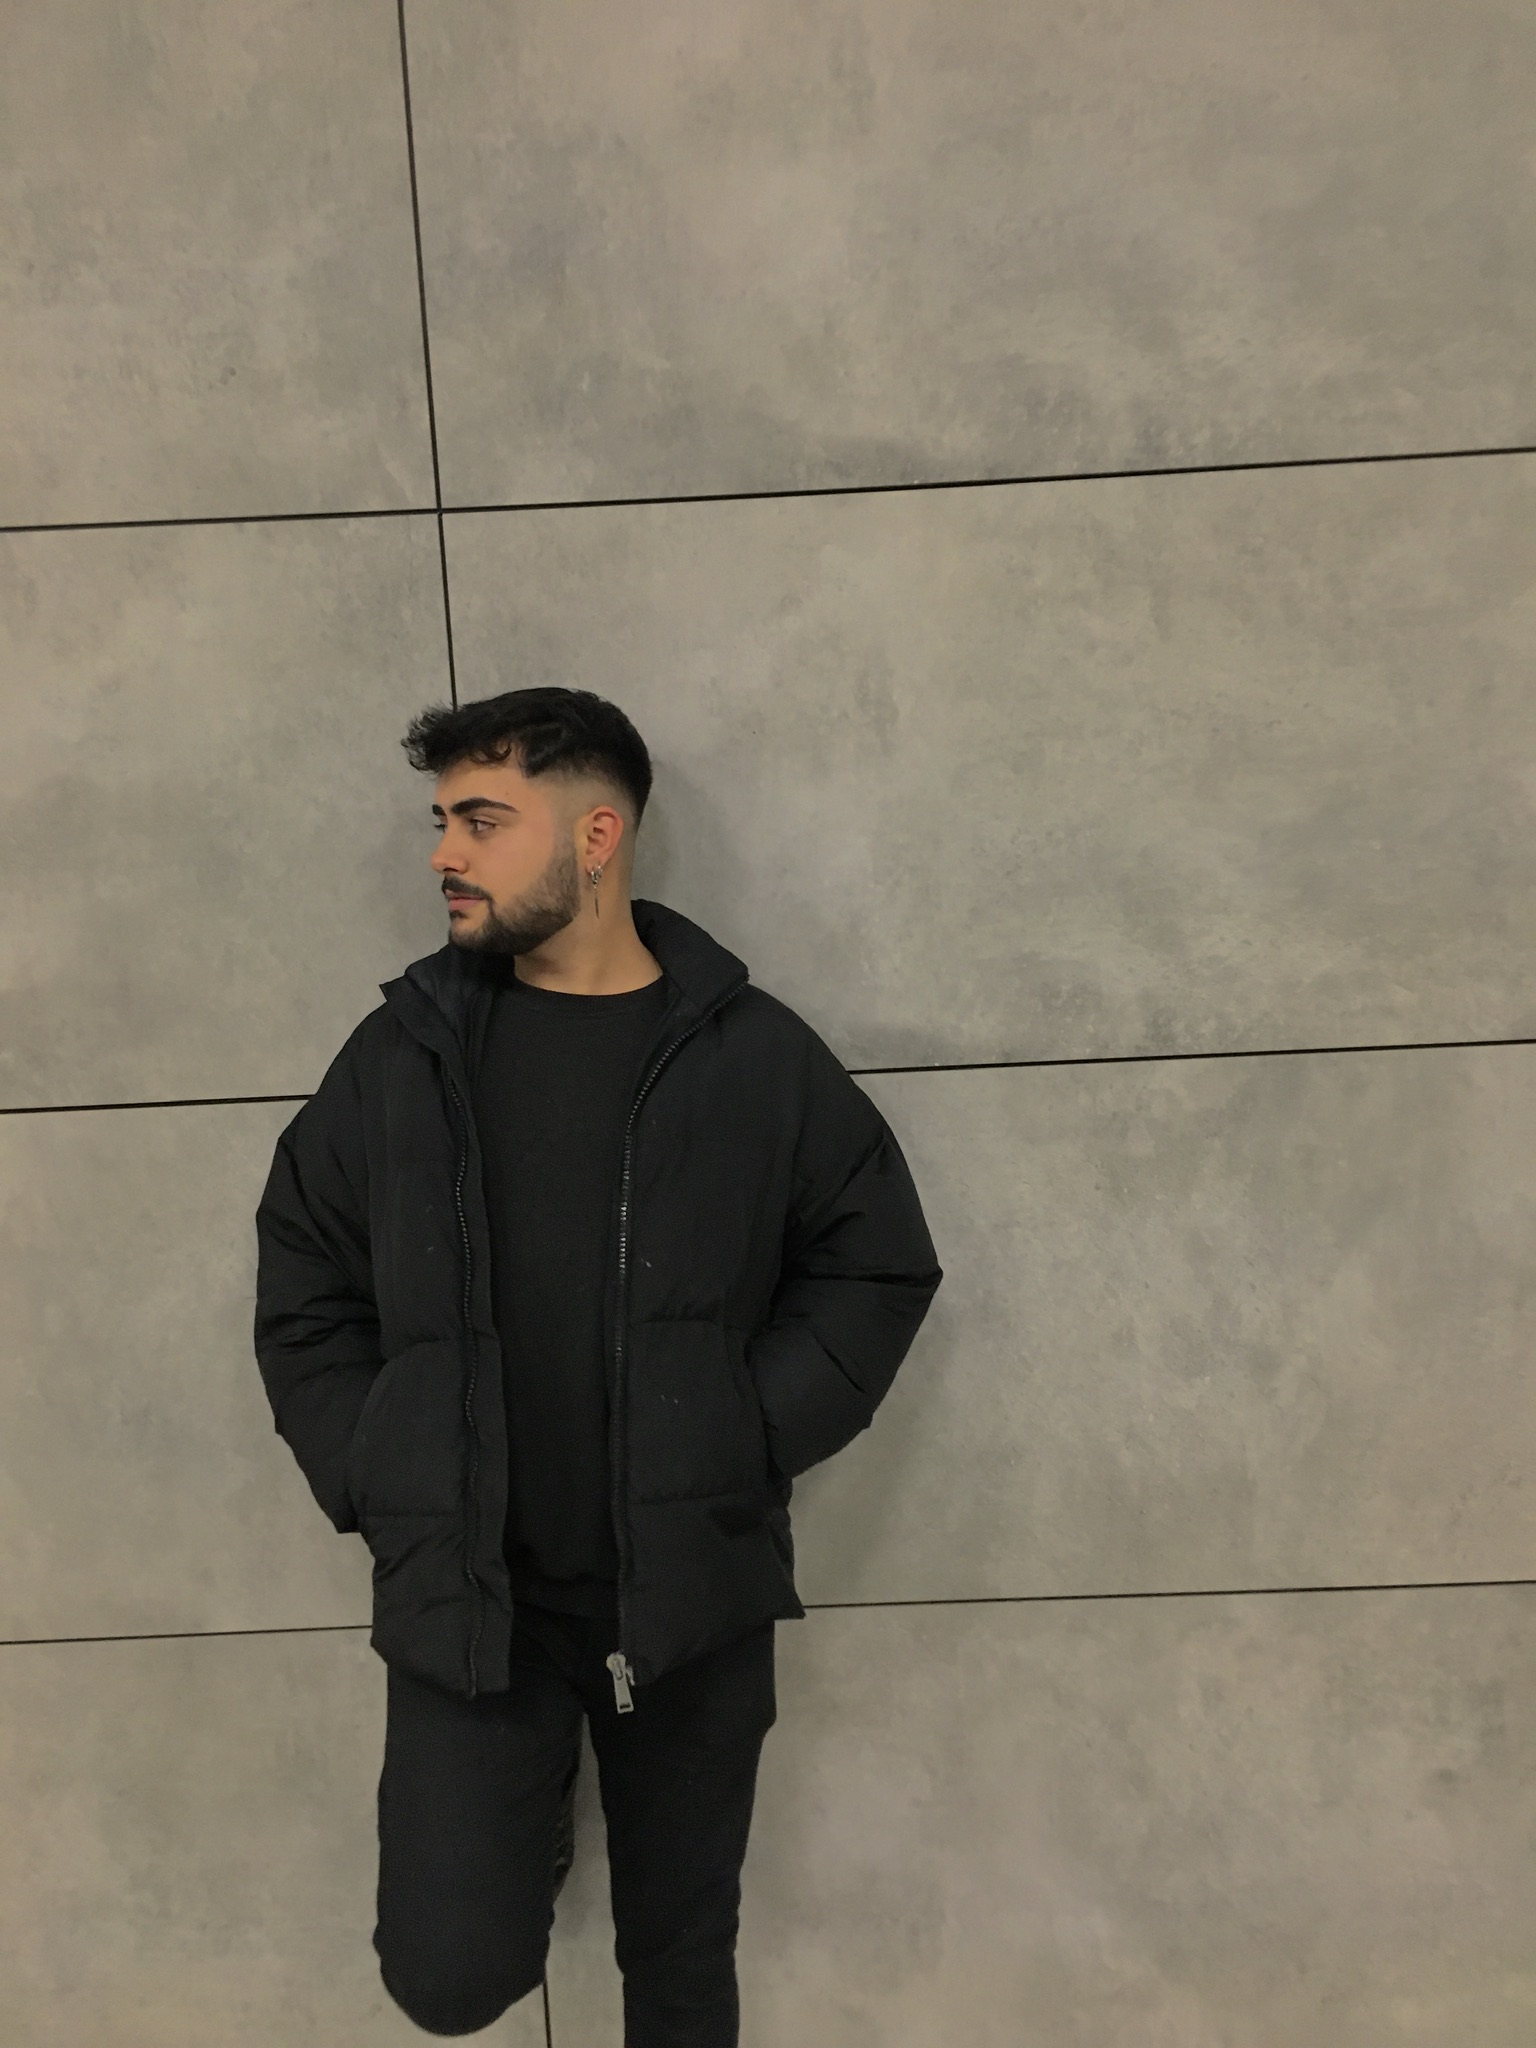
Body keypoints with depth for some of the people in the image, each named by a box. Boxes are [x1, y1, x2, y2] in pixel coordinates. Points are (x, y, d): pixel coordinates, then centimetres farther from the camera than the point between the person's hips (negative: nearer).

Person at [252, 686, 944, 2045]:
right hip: (462, 1589, 1)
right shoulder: (401, 1053, -1)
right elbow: (304, 1296, 6)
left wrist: (741, 1446, -10)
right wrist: (378, 1490, -4)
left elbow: (877, 1265, 0)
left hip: (694, 1591, 0)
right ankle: (530, 1821, 30)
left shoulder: (756, 1054, -6)